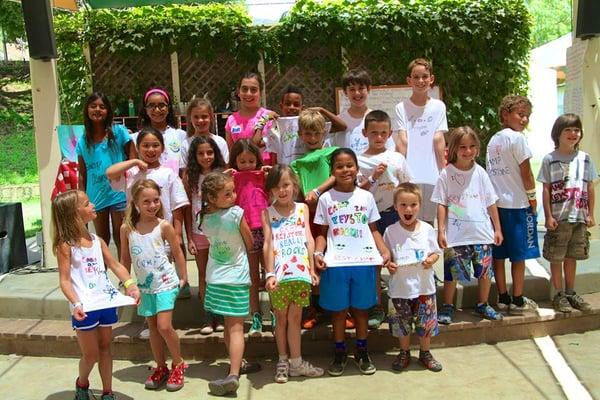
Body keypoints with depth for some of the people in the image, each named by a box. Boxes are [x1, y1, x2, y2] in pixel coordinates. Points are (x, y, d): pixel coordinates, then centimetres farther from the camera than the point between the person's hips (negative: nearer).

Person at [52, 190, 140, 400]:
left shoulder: (97, 240, 8)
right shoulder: (66, 245, -9)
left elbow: (115, 265, 10)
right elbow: (65, 280, -12)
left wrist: (130, 284, -5)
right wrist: (76, 304, -26)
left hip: (105, 302, 5)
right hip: (85, 307, -5)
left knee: (105, 348, 14)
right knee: (91, 355, 6)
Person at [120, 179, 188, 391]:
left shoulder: (164, 226, -11)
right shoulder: (127, 229, -4)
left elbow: (177, 253, -3)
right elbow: (125, 258, 7)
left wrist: (183, 278, 1)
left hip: (166, 283, -4)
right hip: (145, 286, 4)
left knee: (164, 326, -10)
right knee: (153, 328, 13)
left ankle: (178, 364, 12)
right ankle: (161, 368, 29)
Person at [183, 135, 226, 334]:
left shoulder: (221, 174, -4)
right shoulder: (189, 176, -1)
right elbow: (188, 208, 1)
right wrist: (189, 237, -1)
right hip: (199, 232, 1)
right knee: (203, 274, 9)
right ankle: (208, 315, 19)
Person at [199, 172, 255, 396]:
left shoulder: (203, 217, -2)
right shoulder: (237, 213, -16)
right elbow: (250, 244, -4)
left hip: (215, 278, 5)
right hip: (236, 278, -4)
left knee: (229, 325, 17)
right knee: (236, 327, -4)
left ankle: (237, 365, 29)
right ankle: (233, 374, -11)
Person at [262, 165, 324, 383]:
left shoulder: (302, 209, 9)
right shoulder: (267, 213, 3)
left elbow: (309, 240, 6)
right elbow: (268, 244, -4)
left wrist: (312, 269, 2)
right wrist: (270, 273, -12)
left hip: (301, 272, 1)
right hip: (279, 274, -1)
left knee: (295, 318, 8)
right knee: (281, 319, 11)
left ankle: (295, 362, 18)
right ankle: (283, 361, 23)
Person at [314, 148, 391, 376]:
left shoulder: (366, 197, 7)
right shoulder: (326, 199, 2)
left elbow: (373, 230, 11)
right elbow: (322, 233, 4)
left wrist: (385, 251, -2)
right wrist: (318, 252, -12)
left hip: (365, 261, 1)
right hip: (336, 263, -1)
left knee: (361, 308, 11)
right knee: (339, 309, 7)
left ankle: (362, 351, 27)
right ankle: (339, 353, 23)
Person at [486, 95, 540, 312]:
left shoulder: (493, 140, 12)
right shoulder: (516, 138, -11)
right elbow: (525, 172, -11)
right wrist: (532, 197, 0)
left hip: (496, 203, 7)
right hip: (517, 204, -7)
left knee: (498, 254, 8)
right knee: (519, 255, 3)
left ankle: (502, 298, 16)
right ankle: (518, 300, 11)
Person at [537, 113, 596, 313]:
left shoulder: (585, 158, 6)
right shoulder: (550, 159, -3)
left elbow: (590, 188, 9)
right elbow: (546, 190, -4)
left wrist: (590, 214, 5)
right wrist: (548, 216, -9)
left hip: (579, 217, 3)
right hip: (558, 218, -3)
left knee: (571, 257, 14)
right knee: (556, 258, 4)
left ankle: (570, 293, 26)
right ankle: (559, 295, 16)